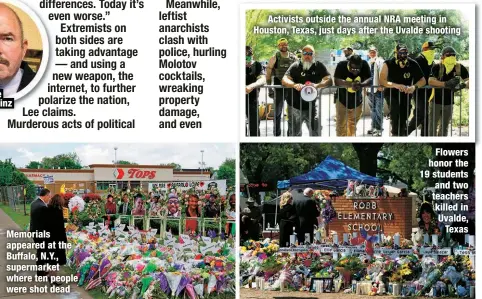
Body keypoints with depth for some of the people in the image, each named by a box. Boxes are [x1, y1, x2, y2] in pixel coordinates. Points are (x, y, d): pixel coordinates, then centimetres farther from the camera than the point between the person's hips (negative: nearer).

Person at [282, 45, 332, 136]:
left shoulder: (319, 66, -2)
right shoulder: (296, 66, -4)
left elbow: (329, 80, -12)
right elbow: (284, 80, -14)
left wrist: (317, 85, -33)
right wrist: (294, 85, -36)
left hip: (311, 106, 0)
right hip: (295, 106, 0)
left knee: (315, 133, 4)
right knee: (294, 134, 11)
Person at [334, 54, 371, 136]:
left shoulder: (364, 65, -16)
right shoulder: (341, 65, -23)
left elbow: (369, 80, -20)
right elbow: (337, 81, -32)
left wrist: (360, 84, -41)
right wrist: (351, 84, -46)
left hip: (357, 101, 3)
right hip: (342, 100, -3)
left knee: (353, 126, 20)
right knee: (341, 125, -5)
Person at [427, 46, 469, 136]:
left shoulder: (460, 68, -5)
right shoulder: (437, 67, -14)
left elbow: (468, 81, -7)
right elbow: (430, 81, -27)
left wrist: (463, 85, -31)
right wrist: (446, 84, -40)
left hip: (449, 103, 4)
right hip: (436, 102, -3)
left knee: (444, 128, 15)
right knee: (432, 127, 0)